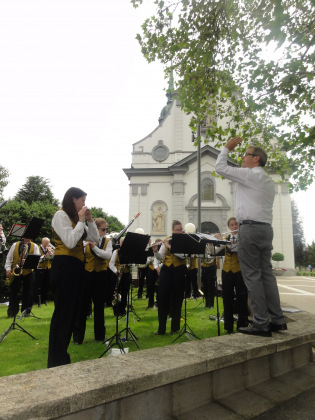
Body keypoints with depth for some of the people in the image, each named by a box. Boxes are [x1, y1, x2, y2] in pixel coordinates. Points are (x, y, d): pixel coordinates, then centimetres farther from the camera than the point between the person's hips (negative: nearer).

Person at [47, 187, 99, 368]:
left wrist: (90, 220, 3)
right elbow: (70, 242, -23)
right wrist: (81, 221, -14)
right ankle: (55, 361, 9)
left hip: (76, 266, 9)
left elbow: (95, 238, 14)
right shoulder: (61, 215, -9)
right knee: (63, 312, -3)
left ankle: (61, 355, 28)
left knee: (72, 311, 14)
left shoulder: (75, 218, 16)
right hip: (64, 266, -9)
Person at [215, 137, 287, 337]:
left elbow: (220, 168, -5)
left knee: (252, 276, -6)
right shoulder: (268, 181, 23)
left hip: (251, 228, -9)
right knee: (267, 273, 10)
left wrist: (227, 148, 8)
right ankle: (277, 320, 15)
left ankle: (261, 324, -2)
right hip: (266, 228, 9)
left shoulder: (251, 175, -6)